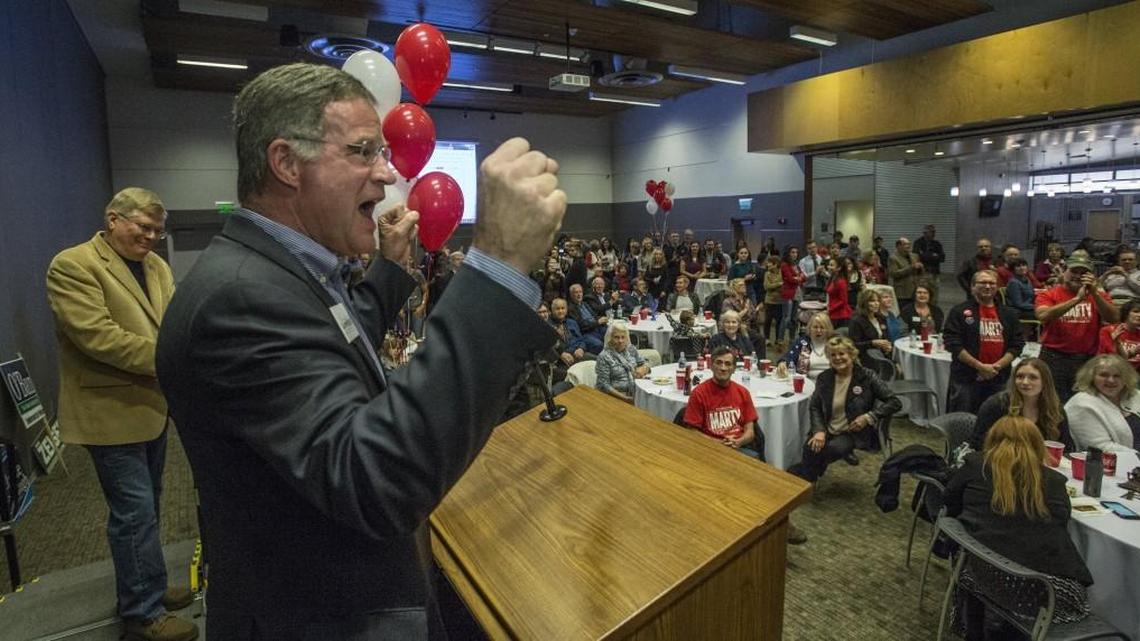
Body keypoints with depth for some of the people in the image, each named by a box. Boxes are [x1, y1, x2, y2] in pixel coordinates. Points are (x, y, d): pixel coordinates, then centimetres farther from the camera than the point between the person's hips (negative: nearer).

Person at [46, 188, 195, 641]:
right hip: (112, 411, -8)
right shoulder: (72, 265, -13)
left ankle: (144, 588, 35)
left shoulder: (156, 266, 10)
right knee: (135, 512, 0)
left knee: (144, 508, 19)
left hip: (152, 405, 8)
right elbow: (98, 336, -22)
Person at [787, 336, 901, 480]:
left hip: (853, 433, -2)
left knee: (833, 449, -33)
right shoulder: (824, 378, 5)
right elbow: (814, 407, 8)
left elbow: (895, 402, -3)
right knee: (810, 450, -32)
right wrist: (819, 431, -10)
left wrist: (869, 417, -15)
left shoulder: (866, 376, -5)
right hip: (828, 431, 2)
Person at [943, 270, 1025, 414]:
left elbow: (1017, 344, 8)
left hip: (998, 379, 5)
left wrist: (998, 365, -8)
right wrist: (980, 366, -15)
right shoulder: (960, 311, -1)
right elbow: (952, 343, -10)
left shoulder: (1008, 314, 13)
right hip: (966, 380, -4)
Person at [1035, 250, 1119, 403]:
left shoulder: (1098, 295, 11)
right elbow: (1043, 315, -19)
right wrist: (1077, 299, -22)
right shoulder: (1049, 294, 1)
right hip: (1054, 358, -3)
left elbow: (1114, 319, -5)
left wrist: (1095, 293, -14)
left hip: (1087, 360, 3)